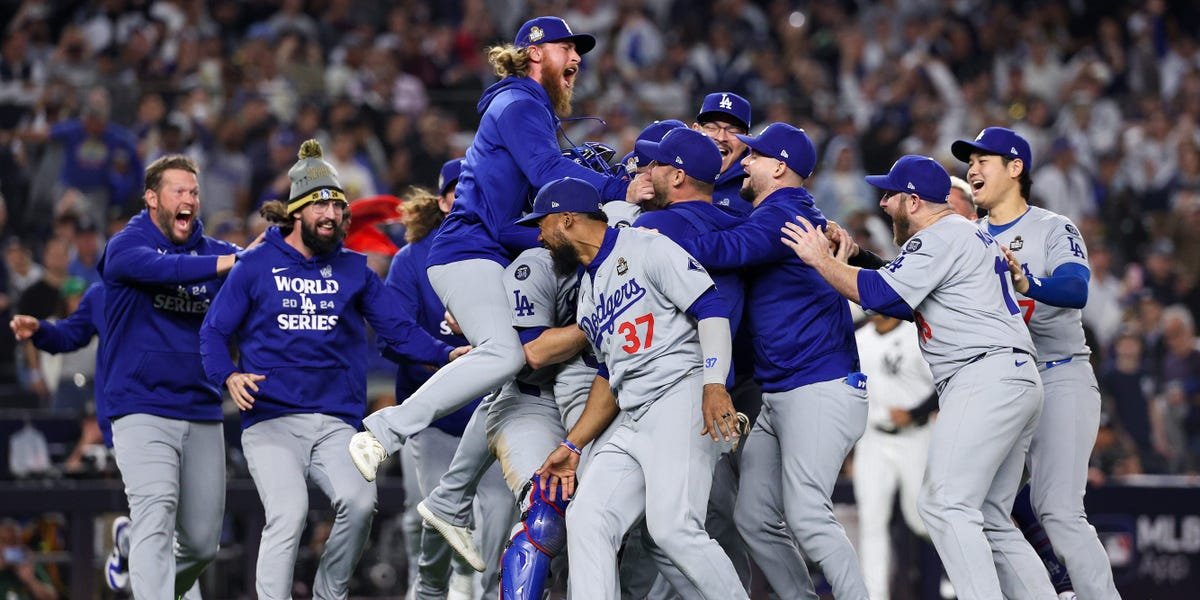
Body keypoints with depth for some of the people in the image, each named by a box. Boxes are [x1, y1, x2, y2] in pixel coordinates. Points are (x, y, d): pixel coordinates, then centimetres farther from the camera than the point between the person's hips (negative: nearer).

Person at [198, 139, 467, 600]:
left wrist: (444, 354, -10)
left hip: (337, 423, 2)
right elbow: (214, 332, 6)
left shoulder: (354, 270, 14)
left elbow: (398, 328, 7)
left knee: (359, 504, -20)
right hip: (271, 420, -2)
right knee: (288, 514, -22)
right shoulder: (257, 265, 6)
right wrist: (229, 376, -14)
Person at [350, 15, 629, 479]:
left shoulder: (537, 112, 28)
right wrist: (623, 190, -25)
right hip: (468, 251, -11)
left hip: (491, 258, 11)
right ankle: (383, 433, -27)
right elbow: (550, 174, -20)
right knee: (504, 354, -28)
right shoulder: (517, 104, -5)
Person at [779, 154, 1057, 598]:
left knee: (945, 505, -18)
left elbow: (881, 294, -13)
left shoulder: (940, 237, -6)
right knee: (990, 523, 11)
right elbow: (905, 304, 27)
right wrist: (840, 267, 20)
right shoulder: (969, 235, 26)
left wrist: (821, 261, -2)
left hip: (986, 377, -11)